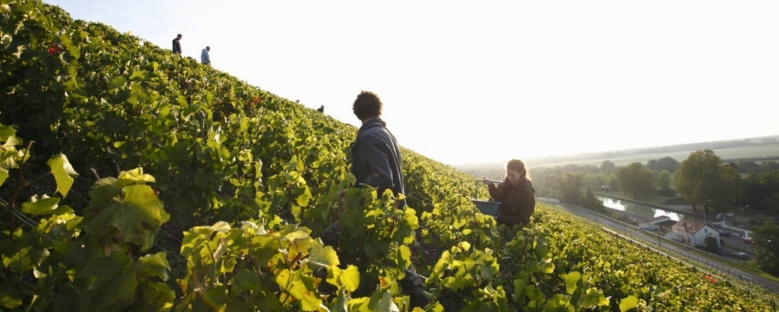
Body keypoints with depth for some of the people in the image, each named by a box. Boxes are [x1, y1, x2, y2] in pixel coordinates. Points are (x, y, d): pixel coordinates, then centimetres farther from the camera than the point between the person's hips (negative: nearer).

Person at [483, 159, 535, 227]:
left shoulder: (527, 192, -18)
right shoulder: (507, 183, 0)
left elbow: (523, 218, -17)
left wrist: (500, 219, -22)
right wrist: (491, 185, -16)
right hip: (502, 225, 6)